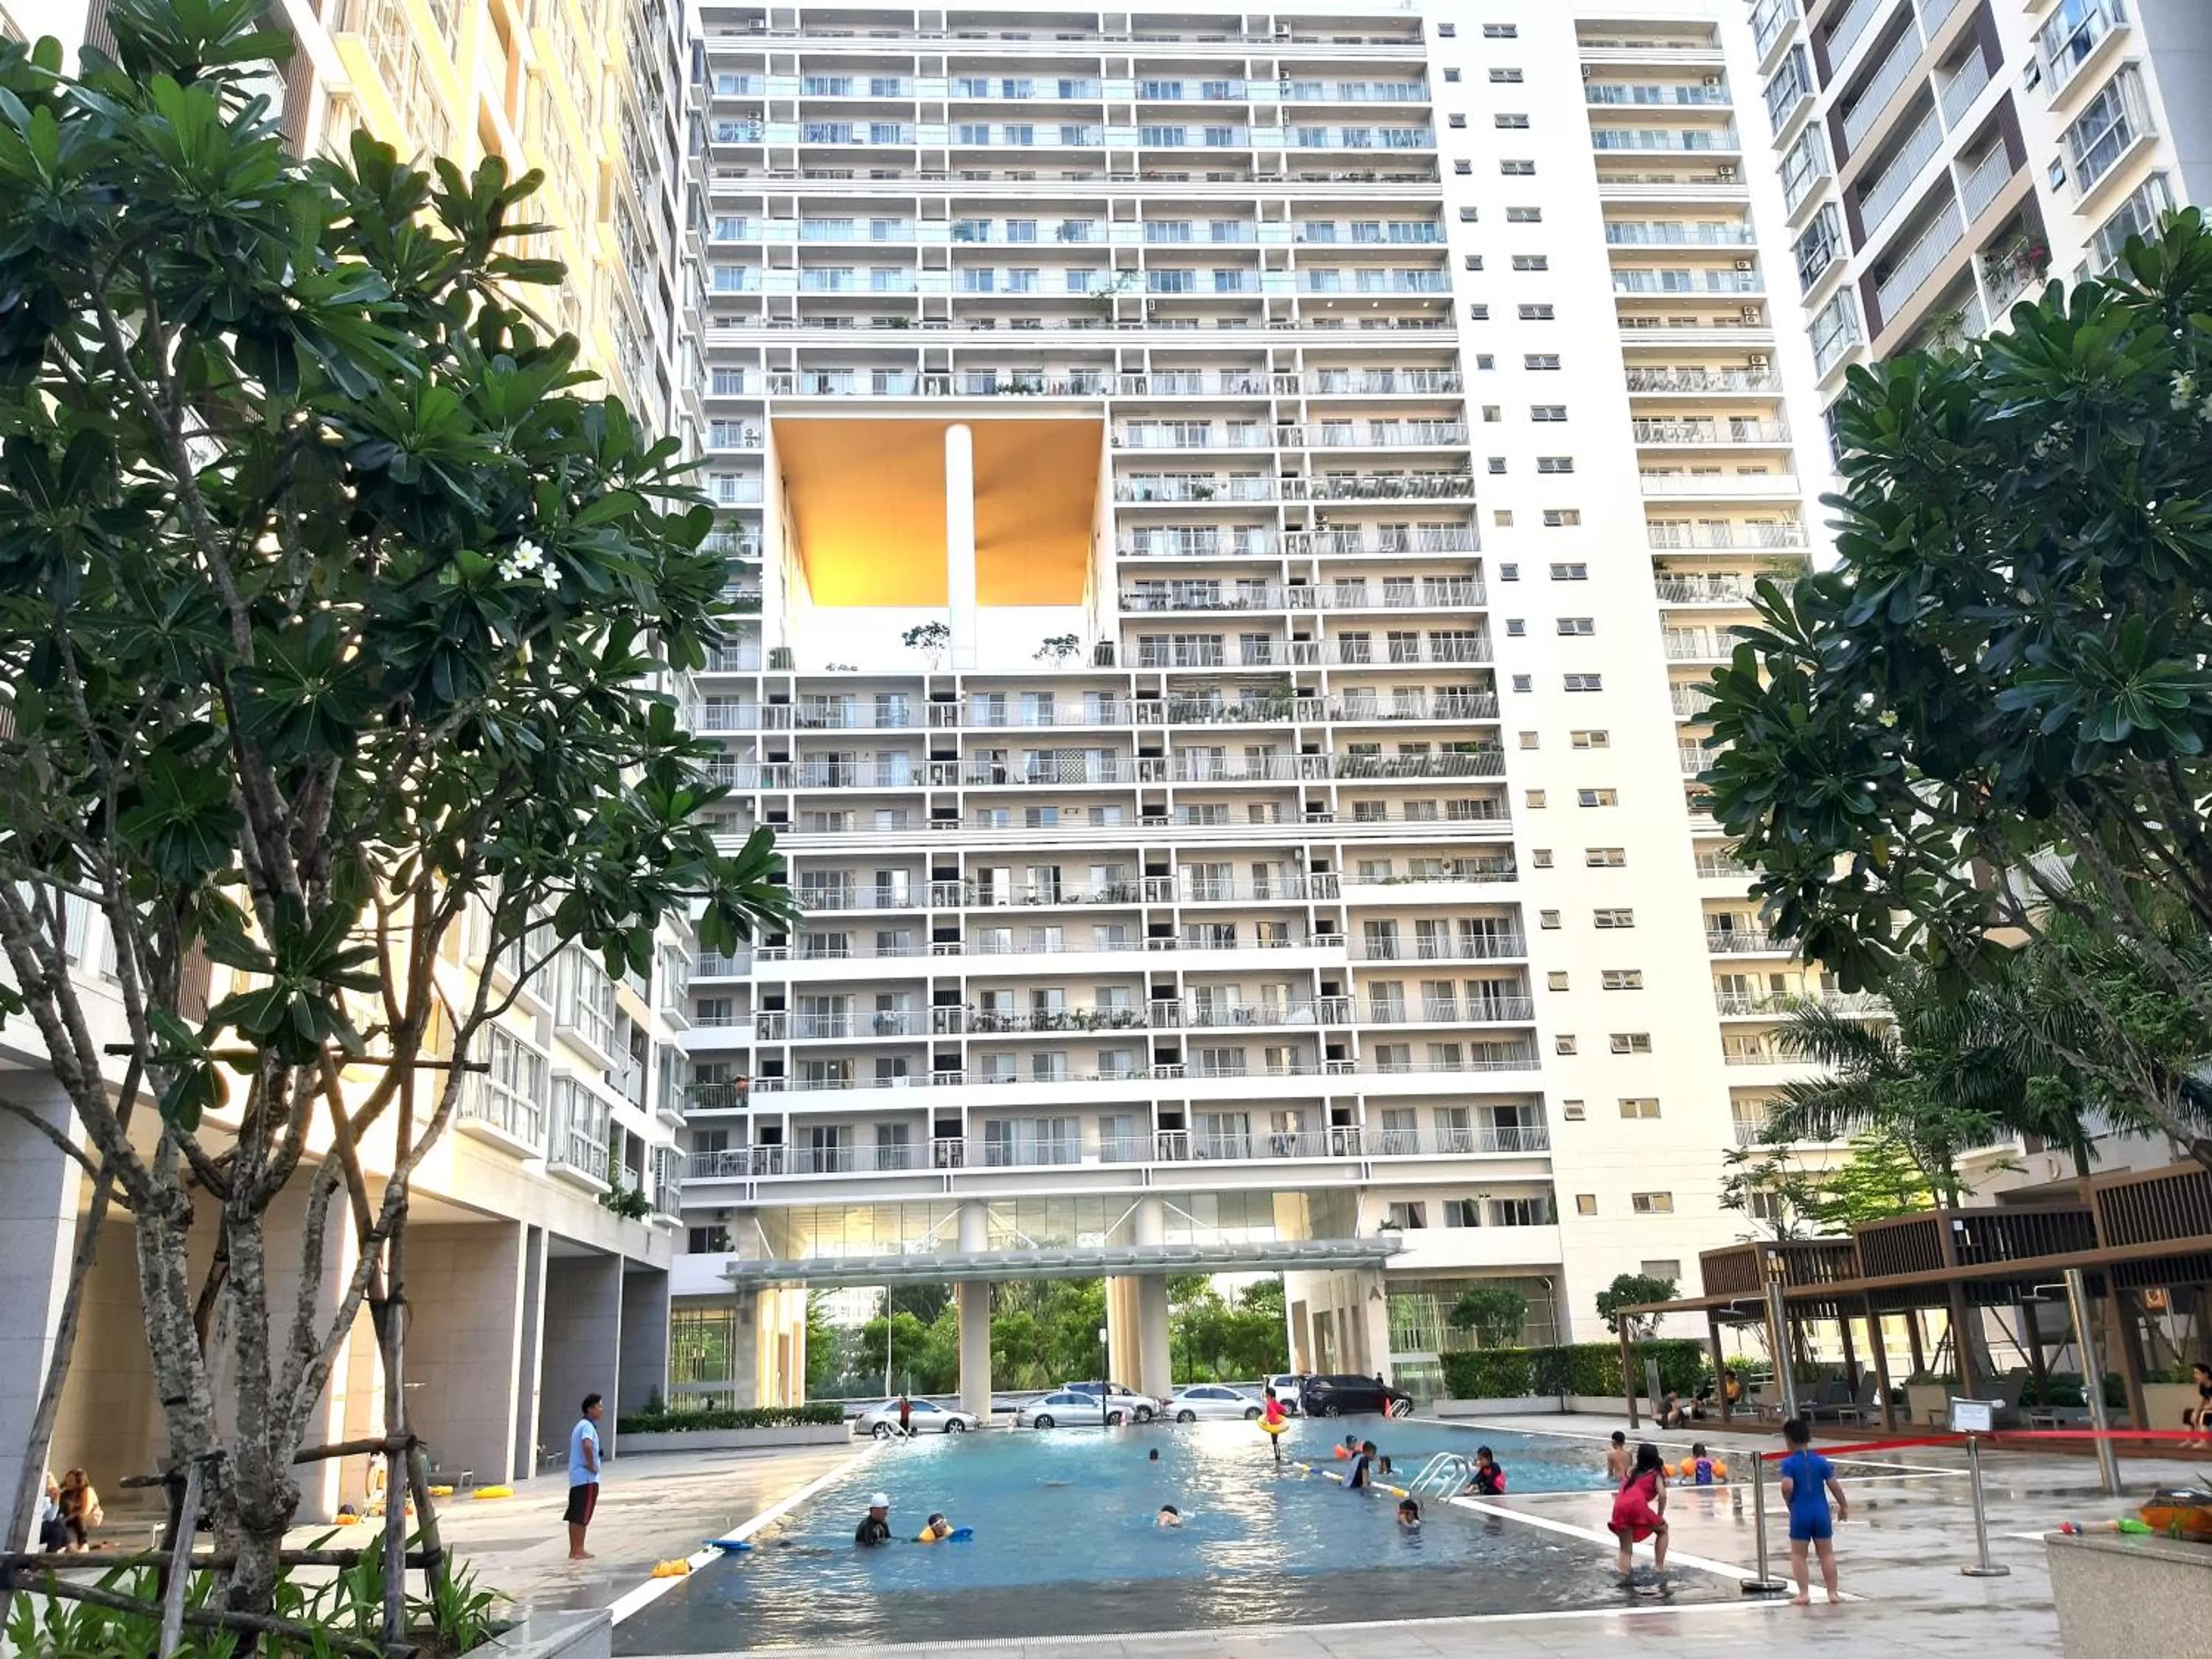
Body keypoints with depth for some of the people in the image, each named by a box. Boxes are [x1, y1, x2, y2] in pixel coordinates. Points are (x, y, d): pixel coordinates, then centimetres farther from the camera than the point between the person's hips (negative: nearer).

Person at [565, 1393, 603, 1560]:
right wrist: (592, 1465, -21)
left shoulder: (581, 1425, 18)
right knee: (582, 1516, -5)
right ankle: (578, 1551, -2)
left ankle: (575, 1550, 17)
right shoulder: (588, 1426, -14)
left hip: (576, 1477, 10)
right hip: (587, 1478, -10)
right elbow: (587, 1446, -33)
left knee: (575, 1515, 12)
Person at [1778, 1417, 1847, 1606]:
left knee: (1798, 1555, 8)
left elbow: (1787, 1487, -22)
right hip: (1821, 1513, 3)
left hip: (1800, 1515, -3)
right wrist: (1843, 1507, 15)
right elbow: (1834, 1486, 0)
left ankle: (1804, 1594, 4)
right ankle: (1832, 1592, 15)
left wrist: (1789, 1502, -2)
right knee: (1827, 1553, 13)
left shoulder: (1789, 1463, -10)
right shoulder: (1821, 1461, -1)